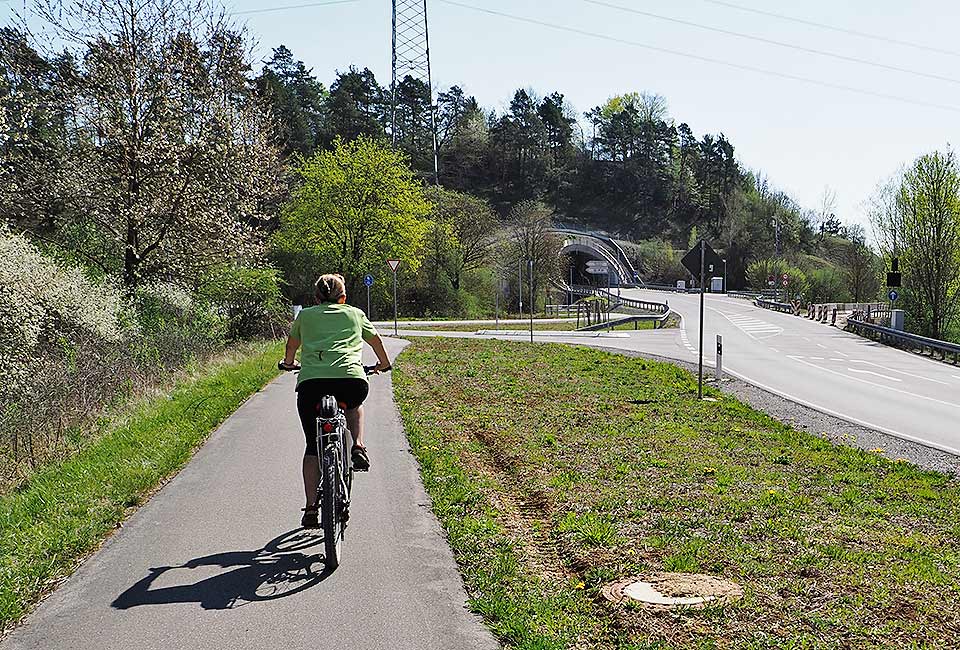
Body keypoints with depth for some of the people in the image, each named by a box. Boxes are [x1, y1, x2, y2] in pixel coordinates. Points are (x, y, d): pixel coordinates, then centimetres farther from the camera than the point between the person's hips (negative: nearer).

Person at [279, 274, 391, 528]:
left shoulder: (305, 315, 24)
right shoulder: (355, 313, 24)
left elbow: (292, 344, 43)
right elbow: (376, 340, 41)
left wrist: (289, 363, 65)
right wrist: (384, 363, 61)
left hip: (311, 382, 0)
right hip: (351, 379, 0)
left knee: (313, 446, 14)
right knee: (354, 405, 36)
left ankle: (311, 507, 10)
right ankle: (358, 446, 12)